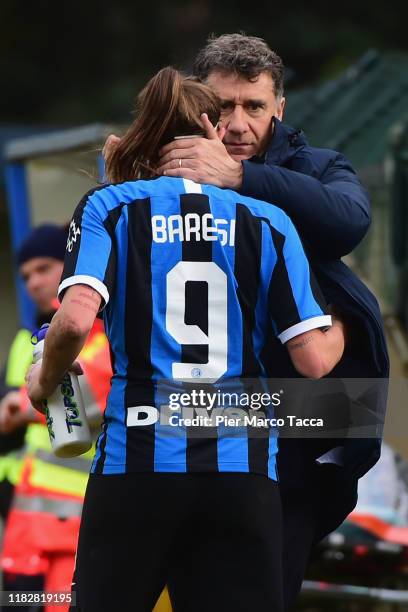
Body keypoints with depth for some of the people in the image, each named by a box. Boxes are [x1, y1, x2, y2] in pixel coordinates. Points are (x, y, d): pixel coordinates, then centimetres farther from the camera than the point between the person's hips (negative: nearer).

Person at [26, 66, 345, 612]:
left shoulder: (109, 207, 4)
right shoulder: (267, 221, 7)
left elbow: (76, 319, -13)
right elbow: (314, 360, 2)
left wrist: (44, 382, 7)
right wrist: (338, 328, 25)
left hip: (136, 462, -1)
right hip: (243, 470, 1)